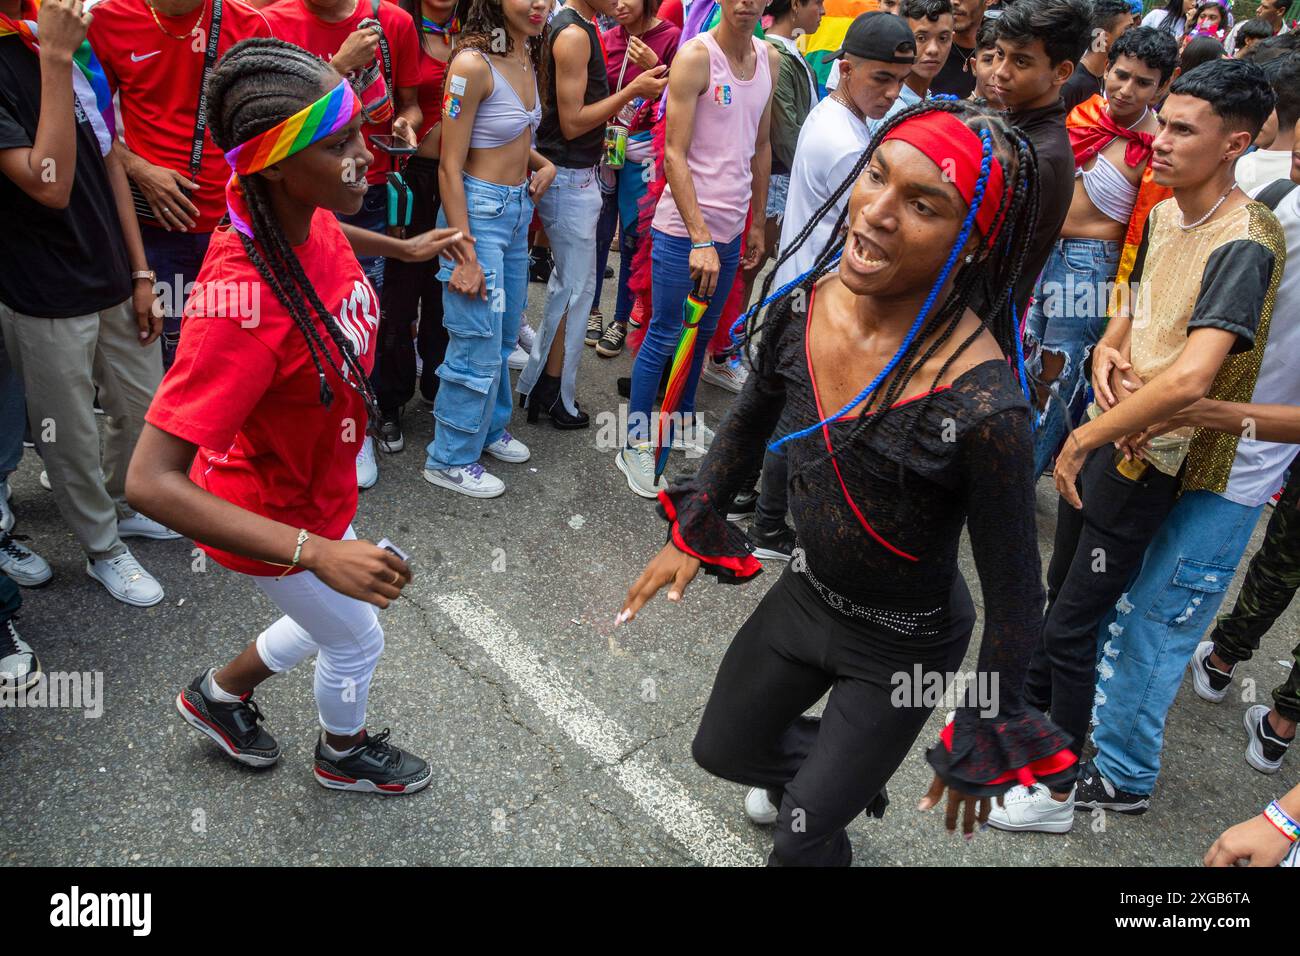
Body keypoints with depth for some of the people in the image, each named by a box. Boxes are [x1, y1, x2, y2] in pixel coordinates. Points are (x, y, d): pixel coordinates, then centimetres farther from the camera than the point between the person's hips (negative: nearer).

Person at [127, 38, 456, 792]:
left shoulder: (313, 220, -16)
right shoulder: (240, 298, -39)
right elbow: (151, 482, -38)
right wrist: (316, 552, -44)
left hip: (322, 488, 7)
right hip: (271, 517, -7)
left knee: (333, 624, 29)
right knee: (358, 642, 19)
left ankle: (220, 696, 55)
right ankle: (345, 754, 52)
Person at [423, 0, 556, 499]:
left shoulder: (526, 56, 6)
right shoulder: (473, 64, -18)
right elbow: (450, 167, -18)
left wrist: (543, 162, 3)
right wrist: (465, 256, -20)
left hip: (517, 210, 8)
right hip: (478, 212, -8)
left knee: (504, 334, 18)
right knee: (479, 342, -2)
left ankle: (489, 426, 38)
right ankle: (450, 458, 14)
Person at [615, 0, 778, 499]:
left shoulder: (770, 60, 7)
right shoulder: (695, 56, -13)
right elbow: (675, 154, -17)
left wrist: (757, 222, 16)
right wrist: (700, 238, -22)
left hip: (730, 228, 6)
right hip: (683, 227, -6)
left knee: (703, 331, 18)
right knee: (664, 336, 0)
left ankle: (683, 418, 36)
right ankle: (634, 444, 12)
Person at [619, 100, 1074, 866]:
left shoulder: (983, 406, -35)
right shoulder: (803, 307, -18)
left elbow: (1015, 593, -20)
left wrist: (982, 743, -9)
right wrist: (692, 533, 8)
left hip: (903, 647, -5)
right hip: (806, 593, 6)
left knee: (803, 839, 13)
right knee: (721, 749, 28)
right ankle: (836, 769, 58)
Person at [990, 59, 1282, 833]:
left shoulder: (1245, 246, -23)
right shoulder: (1164, 213, 5)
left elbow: (1190, 378, -35)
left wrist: (1085, 438, -25)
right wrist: (1109, 346, -1)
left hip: (1152, 460, -8)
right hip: (1102, 435, 9)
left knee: (1074, 624, 0)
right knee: (1062, 588, 23)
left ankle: (1058, 790, 19)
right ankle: (1030, 719, 46)